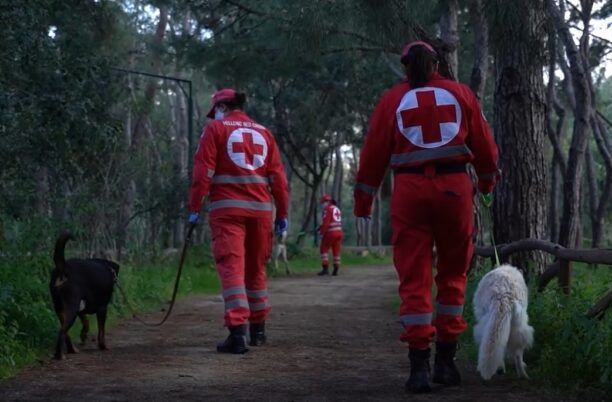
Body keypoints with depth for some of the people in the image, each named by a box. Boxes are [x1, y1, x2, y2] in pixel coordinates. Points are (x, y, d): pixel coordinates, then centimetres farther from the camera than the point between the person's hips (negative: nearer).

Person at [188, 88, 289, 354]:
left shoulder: (216, 128, 4)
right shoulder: (263, 132, 15)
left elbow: (203, 171, -6)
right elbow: (278, 177, 10)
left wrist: (195, 208, -6)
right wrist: (282, 213, 13)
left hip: (227, 208, -4)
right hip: (260, 209, 4)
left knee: (231, 267, -9)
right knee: (256, 269, 16)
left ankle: (237, 332, -22)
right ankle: (258, 330, 25)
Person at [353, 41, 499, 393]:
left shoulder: (392, 100, 7)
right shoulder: (460, 93, 10)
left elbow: (374, 152, 6)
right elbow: (484, 144, 14)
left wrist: (363, 201, 13)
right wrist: (487, 182, 31)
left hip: (410, 191, -1)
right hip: (455, 188, 1)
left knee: (414, 279, 1)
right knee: (453, 274, 14)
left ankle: (420, 365, -5)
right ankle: (446, 360, 15)